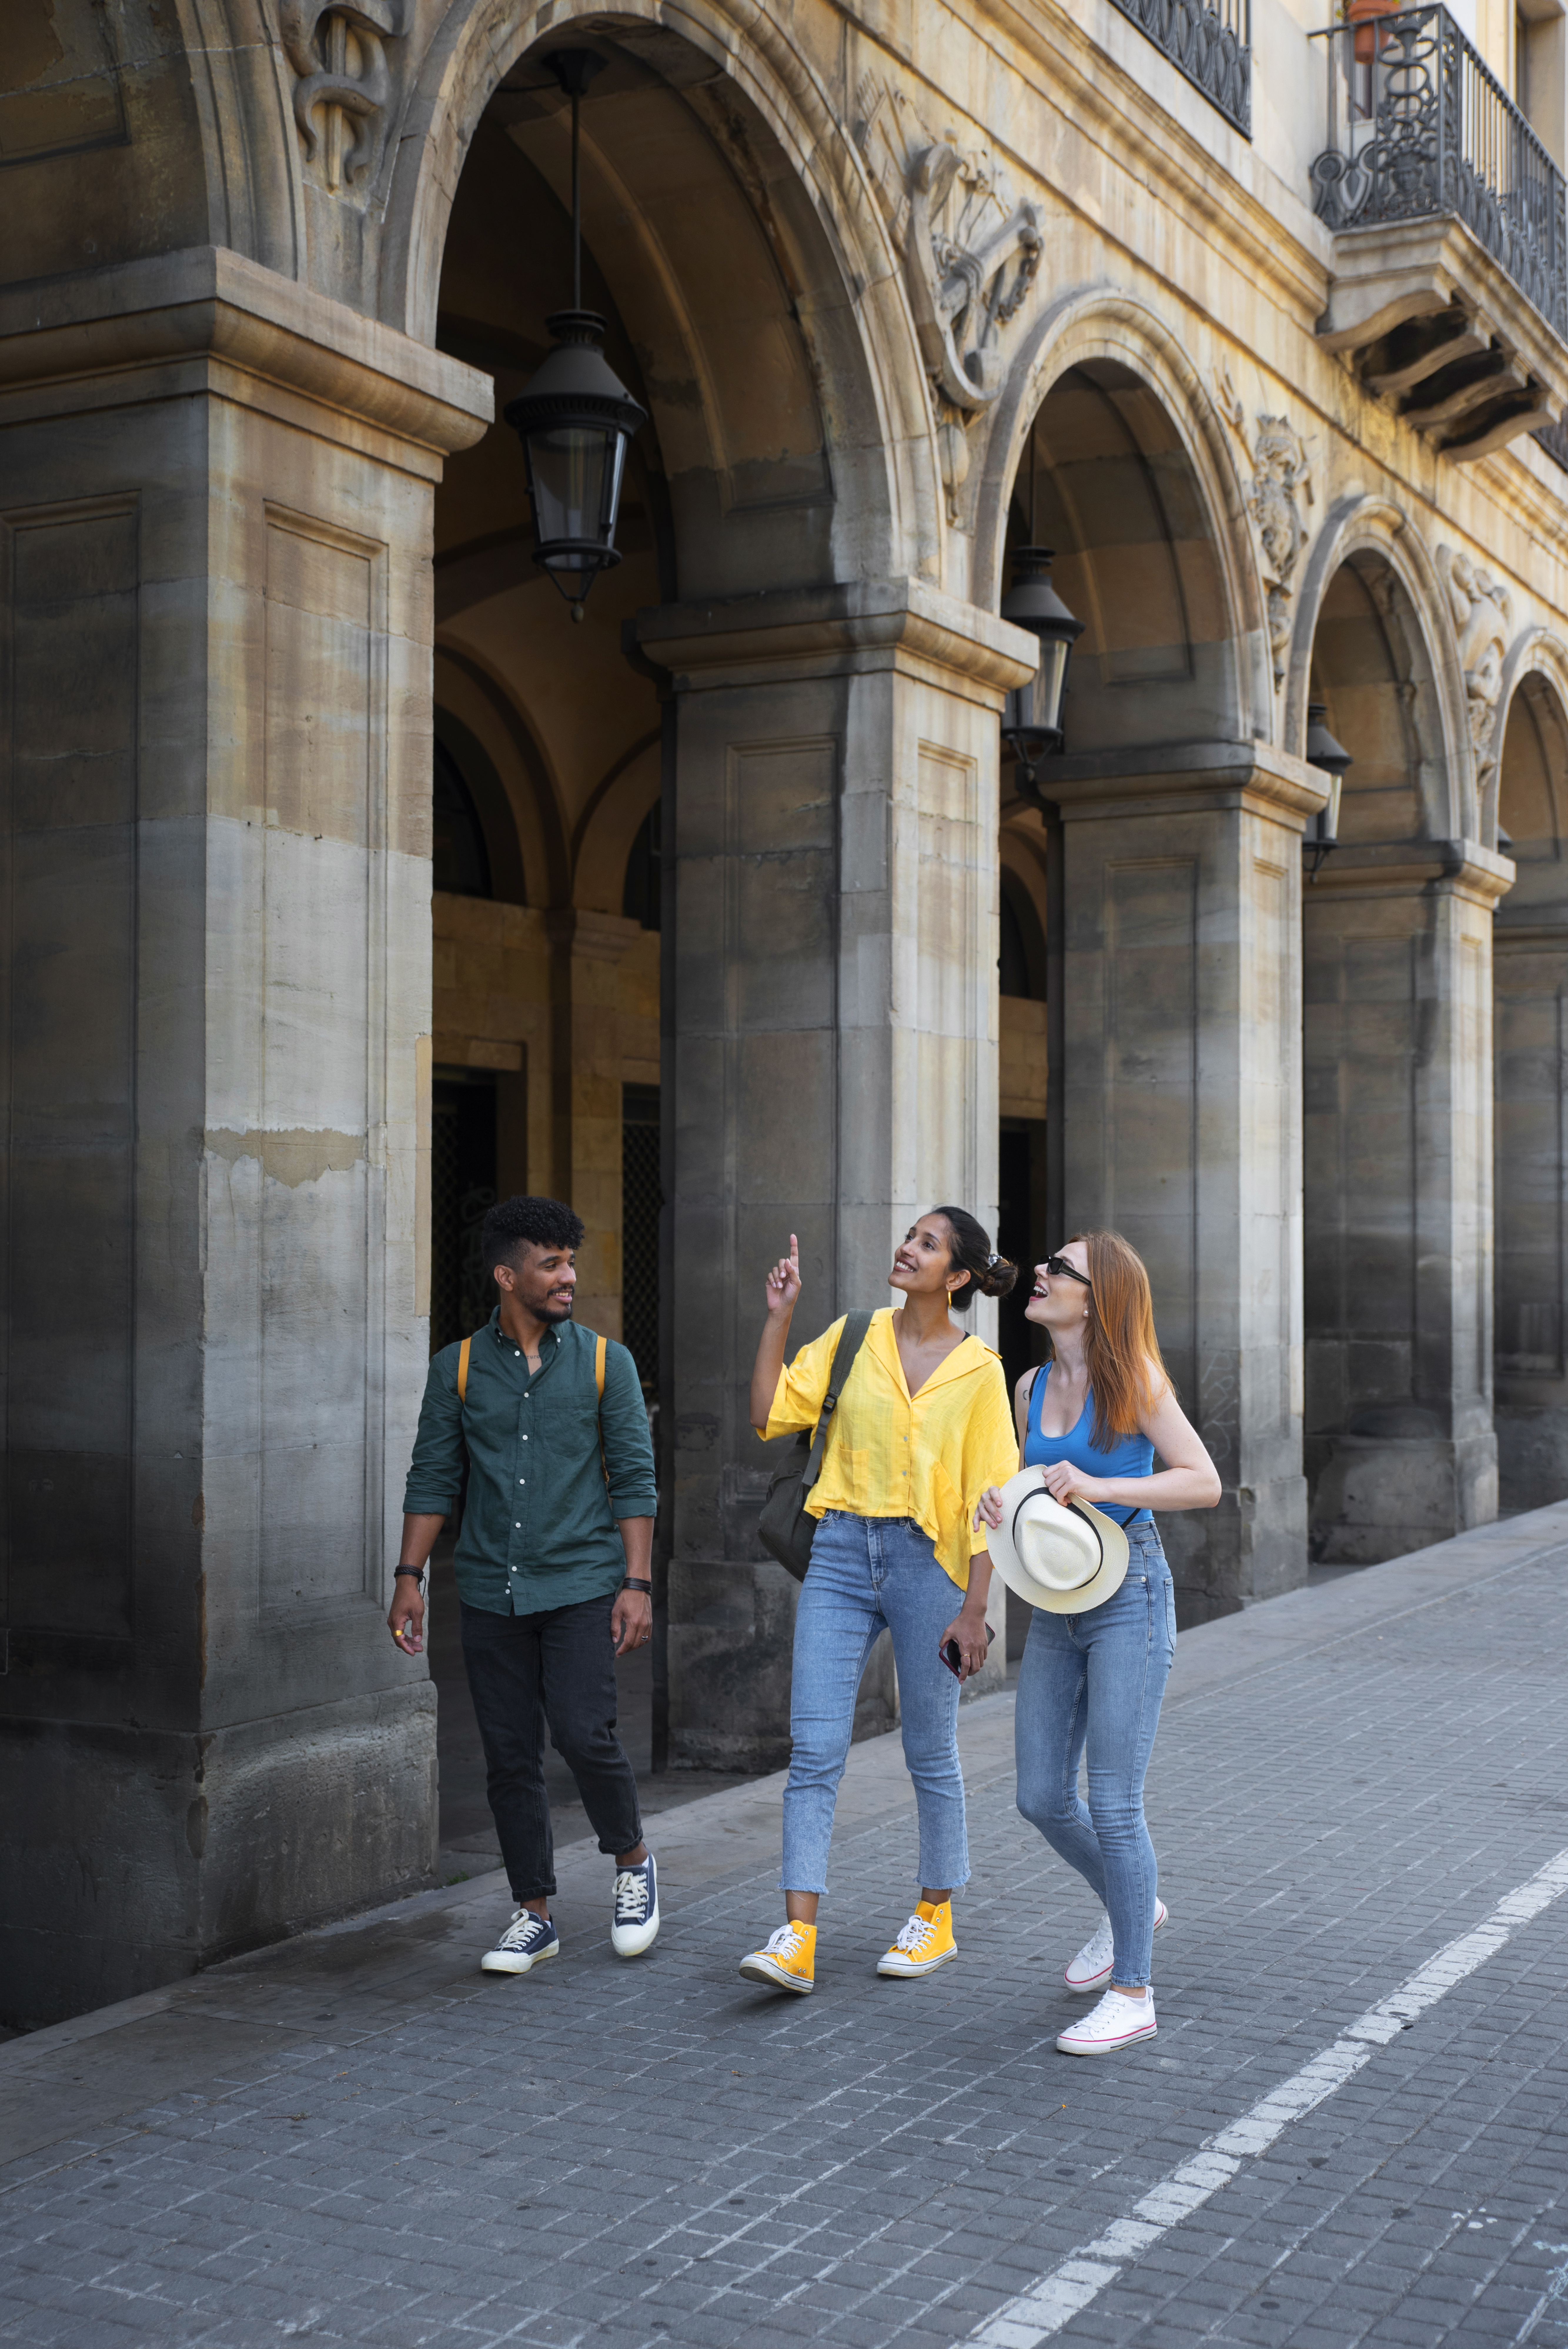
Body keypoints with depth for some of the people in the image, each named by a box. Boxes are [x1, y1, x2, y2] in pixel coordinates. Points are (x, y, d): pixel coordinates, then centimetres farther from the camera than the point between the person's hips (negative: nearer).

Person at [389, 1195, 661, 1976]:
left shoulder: (604, 1361, 1)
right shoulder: (457, 1369, 4)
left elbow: (634, 1479, 0)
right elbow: (432, 1479, 7)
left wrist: (637, 1583, -6)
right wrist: (410, 1577, 0)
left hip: (581, 1586, -2)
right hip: (490, 1592, 2)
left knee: (584, 1734, -13)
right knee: (509, 1756, 5)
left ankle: (633, 1862, 14)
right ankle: (534, 1916, 18)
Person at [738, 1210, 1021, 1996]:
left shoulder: (979, 1371, -2)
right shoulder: (853, 1337, 6)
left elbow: (987, 1502, -3)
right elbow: (770, 1415, 3)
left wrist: (973, 1610, -7)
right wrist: (778, 1316, -2)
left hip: (927, 1562, -2)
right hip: (841, 1554, 3)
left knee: (931, 1754, 10)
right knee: (815, 1749, -5)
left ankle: (936, 1919, 28)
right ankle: (797, 1941, -6)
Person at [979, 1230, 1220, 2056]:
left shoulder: (1134, 1380, -10)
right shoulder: (1032, 1386, 8)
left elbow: (1205, 1483, -12)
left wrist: (1097, 1487, -22)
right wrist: (999, 1502, -2)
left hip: (1129, 1598, -7)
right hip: (1055, 1607, 7)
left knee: (1113, 1805, -5)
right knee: (1041, 1799, 9)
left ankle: (1133, 1993, 7)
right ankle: (1132, 1907, 36)